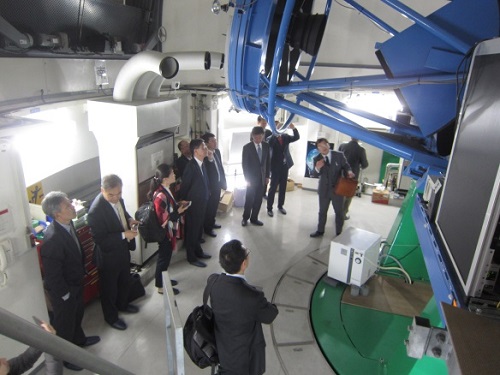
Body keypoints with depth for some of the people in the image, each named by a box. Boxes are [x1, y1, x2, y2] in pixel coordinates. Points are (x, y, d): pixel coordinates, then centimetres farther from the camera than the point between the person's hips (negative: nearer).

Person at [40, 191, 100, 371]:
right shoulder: (52, 239, -37)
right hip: (63, 290, -8)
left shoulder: (67, 223, -10)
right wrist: (65, 295, -17)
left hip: (76, 282, 8)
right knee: (65, 323, 18)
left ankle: (79, 339, 57)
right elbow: (52, 274, -29)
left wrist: (82, 272, 13)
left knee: (77, 314, 31)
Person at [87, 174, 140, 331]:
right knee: (109, 288, 17)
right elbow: (100, 239, -29)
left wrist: (129, 219, -9)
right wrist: (124, 235, -33)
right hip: (108, 256, -7)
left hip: (123, 250, 8)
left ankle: (122, 304, 55)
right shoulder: (96, 211, -33)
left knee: (124, 280, 29)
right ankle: (111, 317, 41)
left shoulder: (117, 198, -10)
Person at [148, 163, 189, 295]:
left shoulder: (165, 190, 0)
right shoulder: (160, 195, -30)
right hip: (165, 232, -9)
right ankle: (161, 286, 26)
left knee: (165, 256, 23)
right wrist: (178, 212, -22)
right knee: (164, 257, 8)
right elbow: (162, 219, -27)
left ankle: (162, 279, 42)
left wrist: (178, 205, 2)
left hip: (169, 231, 9)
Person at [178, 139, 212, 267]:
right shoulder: (191, 166, -21)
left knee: (199, 228, 21)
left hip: (201, 204, 8)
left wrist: (207, 194, 7)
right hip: (193, 205, -8)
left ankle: (198, 251, 39)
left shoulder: (202, 164, 6)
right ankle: (191, 257, 21)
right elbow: (184, 187, -17)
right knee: (192, 230, 6)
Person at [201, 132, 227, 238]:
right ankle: (207, 228, 26)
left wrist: (224, 181, 12)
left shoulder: (217, 151, 2)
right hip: (209, 186, -8)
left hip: (218, 184, 8)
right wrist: (209, 159, -38)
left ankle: (212, 222, 44)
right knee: (209, 207, 9)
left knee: (215, 205, 23)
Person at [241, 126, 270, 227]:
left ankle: (254, 218, 22)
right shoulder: (247, 147, -9)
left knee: (258, 200, 8)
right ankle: (245, 218, 24)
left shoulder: (266, 146, 2)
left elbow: (267, 162, 8)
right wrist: (247, 179, -10)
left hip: (262, 178, 3)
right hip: (251, 178, -3)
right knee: (249, 199, 6)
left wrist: (267, 176, 4)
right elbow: (244, 164, -7)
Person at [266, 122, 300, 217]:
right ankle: (269, 208, 11)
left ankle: (280, 206, 27)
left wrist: (294, 128, -21)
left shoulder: (286, 137, 5)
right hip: (275, 167, -5)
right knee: (273, 188, 1)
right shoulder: (271, 138, -8)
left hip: (285, 166, 5)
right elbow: (269, 143, -31)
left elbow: (297, 137, -5)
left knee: (283, 187, 13)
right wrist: (276, 133, -37)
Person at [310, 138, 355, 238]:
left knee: (339, 212, 12)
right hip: (324, 189, 1)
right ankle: (320, 231, 34)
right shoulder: (317, 158, -7)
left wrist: (349, 172, -23)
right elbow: (314, 174, -9)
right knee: (322, 211, 16)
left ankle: (339, 233, 28)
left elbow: (346, 166, 0)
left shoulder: (339, 155, -10)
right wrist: (317, 168, -32)